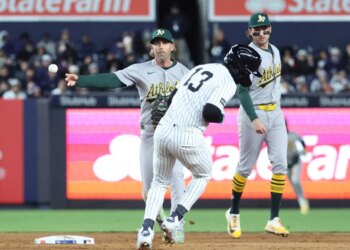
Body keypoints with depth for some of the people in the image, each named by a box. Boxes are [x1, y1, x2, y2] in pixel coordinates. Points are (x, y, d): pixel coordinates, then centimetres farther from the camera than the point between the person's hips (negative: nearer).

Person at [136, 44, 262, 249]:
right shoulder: (228, 83, -6)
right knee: (203, 175, 23)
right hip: (188, 137, -6)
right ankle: (176, 218, 7)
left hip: (163, 129, 6)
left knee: (160, 181, 21)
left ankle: (147, 229, 1)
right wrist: (221, 116, 2)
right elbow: (211, 112, -19)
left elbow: (171, 99, 19)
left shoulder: (201, 68, 18)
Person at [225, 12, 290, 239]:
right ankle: (234, 213, 22)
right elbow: (242, 91, -21)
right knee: (246, 166, 2)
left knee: (280, 164, -5)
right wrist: (254, 119, -31)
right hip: (253, 113, -6)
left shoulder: (274, 51, 10)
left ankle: (274, 220, -5)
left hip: (275, 113, 6)